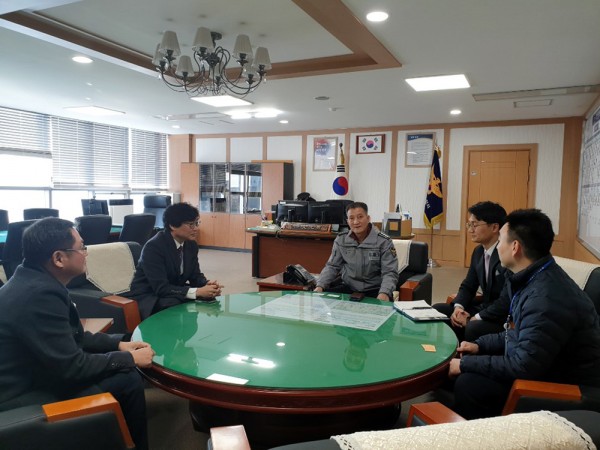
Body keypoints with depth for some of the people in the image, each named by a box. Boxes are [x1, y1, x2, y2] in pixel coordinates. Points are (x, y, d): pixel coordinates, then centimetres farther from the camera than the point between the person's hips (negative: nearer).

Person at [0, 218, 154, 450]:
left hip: (34, 374, 9)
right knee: (128, 380, -12)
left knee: (123, 368, 7)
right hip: (25, 397, -9)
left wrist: (118, 343, 3)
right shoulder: (40, 294, -28)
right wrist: (130, 358, -13)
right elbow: (71, 368, -24)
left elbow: (72, 336, 12)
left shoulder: (34, 281, 1)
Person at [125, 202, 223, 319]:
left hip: (174, 293, 7)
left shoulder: (191, 244, -1)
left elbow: (195, 275, 3)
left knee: (207, 300, -15)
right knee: (174, 305, -34)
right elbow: (161, 288, -29)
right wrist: (197, 292, -37)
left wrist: (207, 284, -21)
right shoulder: (154, 247, -24)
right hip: (147, 297, -7)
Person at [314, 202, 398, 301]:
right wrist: (320, 286, -10)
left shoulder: (384, 242, -9)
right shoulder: (340, 240, 3)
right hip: (348, 288, 4)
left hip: (374, 290, -4)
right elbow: (332, 266, 8)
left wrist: (384, 293, -34)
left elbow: (389, 273, -14)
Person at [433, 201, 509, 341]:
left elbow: (508, 300, -26)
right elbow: (468, 286, 13)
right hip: (484, 307, 8)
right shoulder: (478, 251, 7)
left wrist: (476, 318, -21)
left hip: (506, 316, -8)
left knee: (473, 328, -34)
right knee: (437, 310, -1)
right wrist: (458, 307, -7)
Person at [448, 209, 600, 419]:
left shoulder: (547, 298, -29)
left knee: (468, 385, -21)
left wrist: (466, 364, -18)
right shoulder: (533, 279, 3)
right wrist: (481, 345, 7)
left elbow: (522, 366, -27)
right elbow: (519, 333, 17)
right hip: (543, 368, 10)